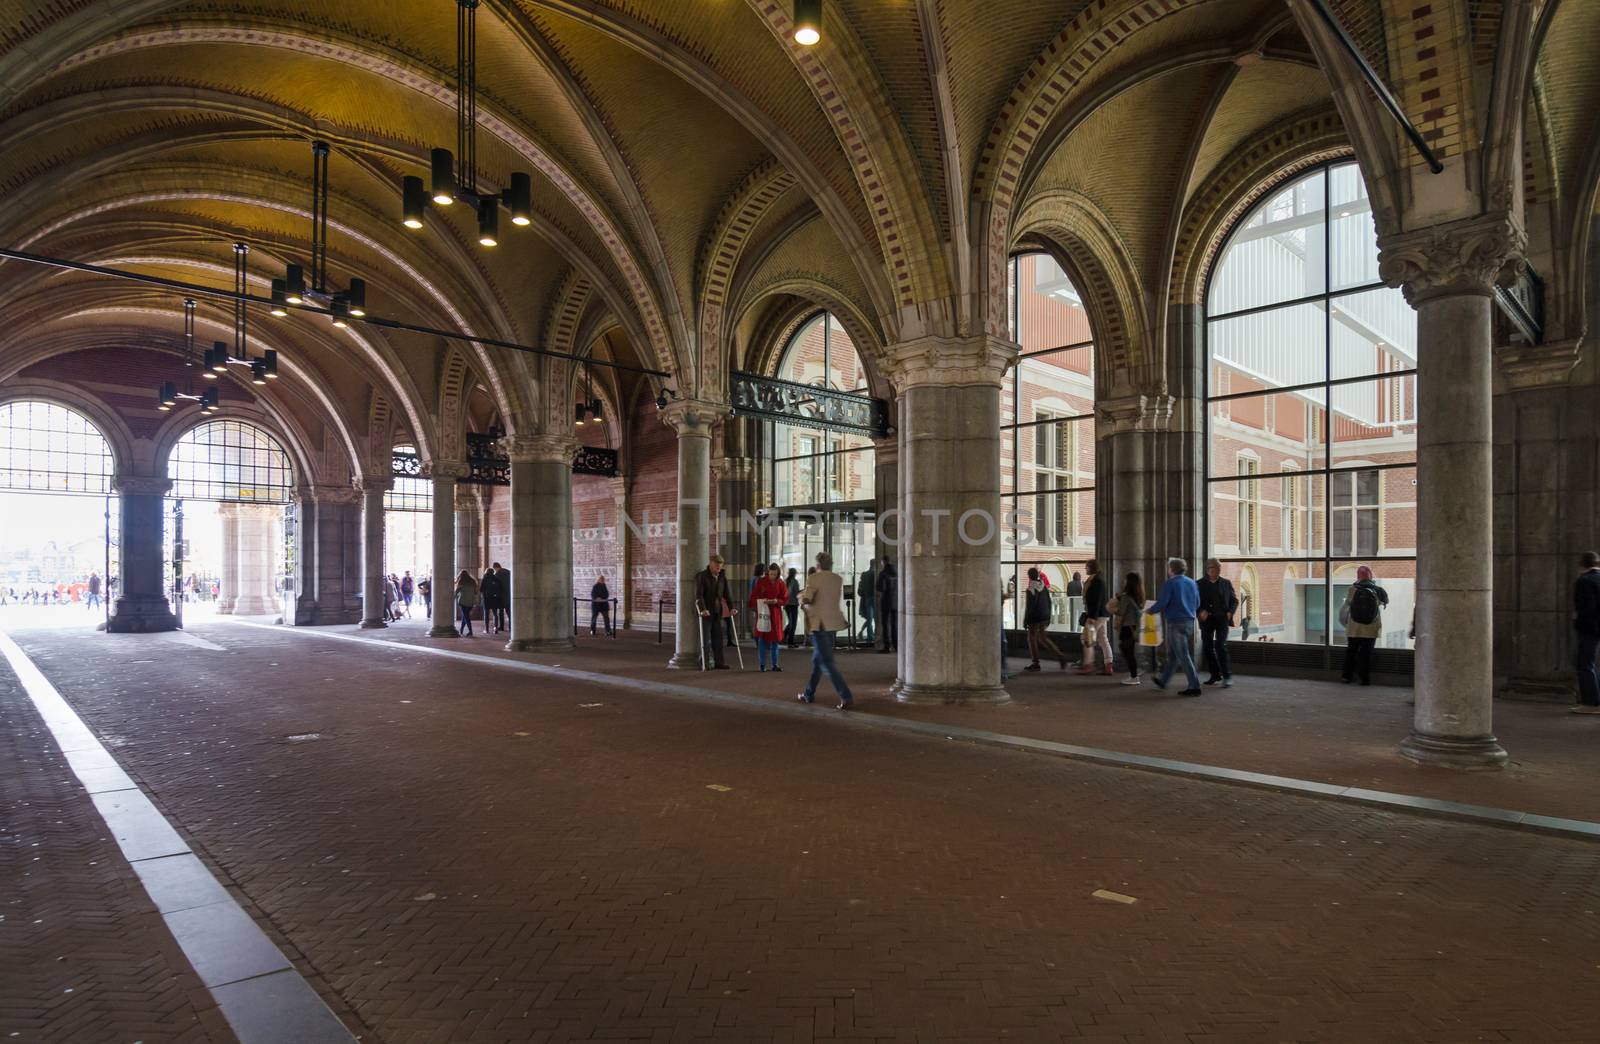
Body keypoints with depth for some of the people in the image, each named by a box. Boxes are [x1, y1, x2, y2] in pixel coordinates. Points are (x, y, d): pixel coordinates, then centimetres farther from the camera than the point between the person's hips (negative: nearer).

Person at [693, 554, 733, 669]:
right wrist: (703, 609, -30)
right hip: (705, 612, -5)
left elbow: (727, 594, 11)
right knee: (705, 638, -3)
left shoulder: (722, 577, 10)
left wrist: (731, 607, -2)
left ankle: (719, 662, 7)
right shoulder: (701, 576, -8)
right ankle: (705, 663, 3)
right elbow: (698, 594, -18)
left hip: (717, 612, 5)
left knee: (718, 637, 4)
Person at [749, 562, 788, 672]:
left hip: (775, 613, 2)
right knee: (762, 637, -3)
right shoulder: (761, 582, -4)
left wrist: (776, 601, -17)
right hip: (762, 612, -2)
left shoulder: (781, 584, 1)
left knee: (775, 638, 5)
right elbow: (754, 597, 0)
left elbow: (785, 600, 3)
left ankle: (774, 664, 12)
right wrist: (762, 601, -19)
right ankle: (762, 664, 5)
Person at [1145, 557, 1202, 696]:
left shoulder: (1170, 583, -11)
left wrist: (1150, 611, 2)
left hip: (1176, 623, -7)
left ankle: (1194, 687, -5)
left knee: (1183, 656, -3)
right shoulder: (1192, 583, 9)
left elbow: (1161, 603, -16)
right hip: (1189, 622, 7)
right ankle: (1163, 681, 30)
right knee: (1173, 654, 18)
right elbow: (1197, 604, 14)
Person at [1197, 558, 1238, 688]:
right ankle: (1215, 675, 18)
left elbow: (1234, 600, 11)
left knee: (1220, 646, -14)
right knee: (1207, 647, 5)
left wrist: (1230, 612, -6)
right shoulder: (1200, 584, 3)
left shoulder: (1226, 583, 7)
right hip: (1207, 620, 1)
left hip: (1222, 619, -1)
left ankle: (1227, 676, -7)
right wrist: (1201, 611, -15)